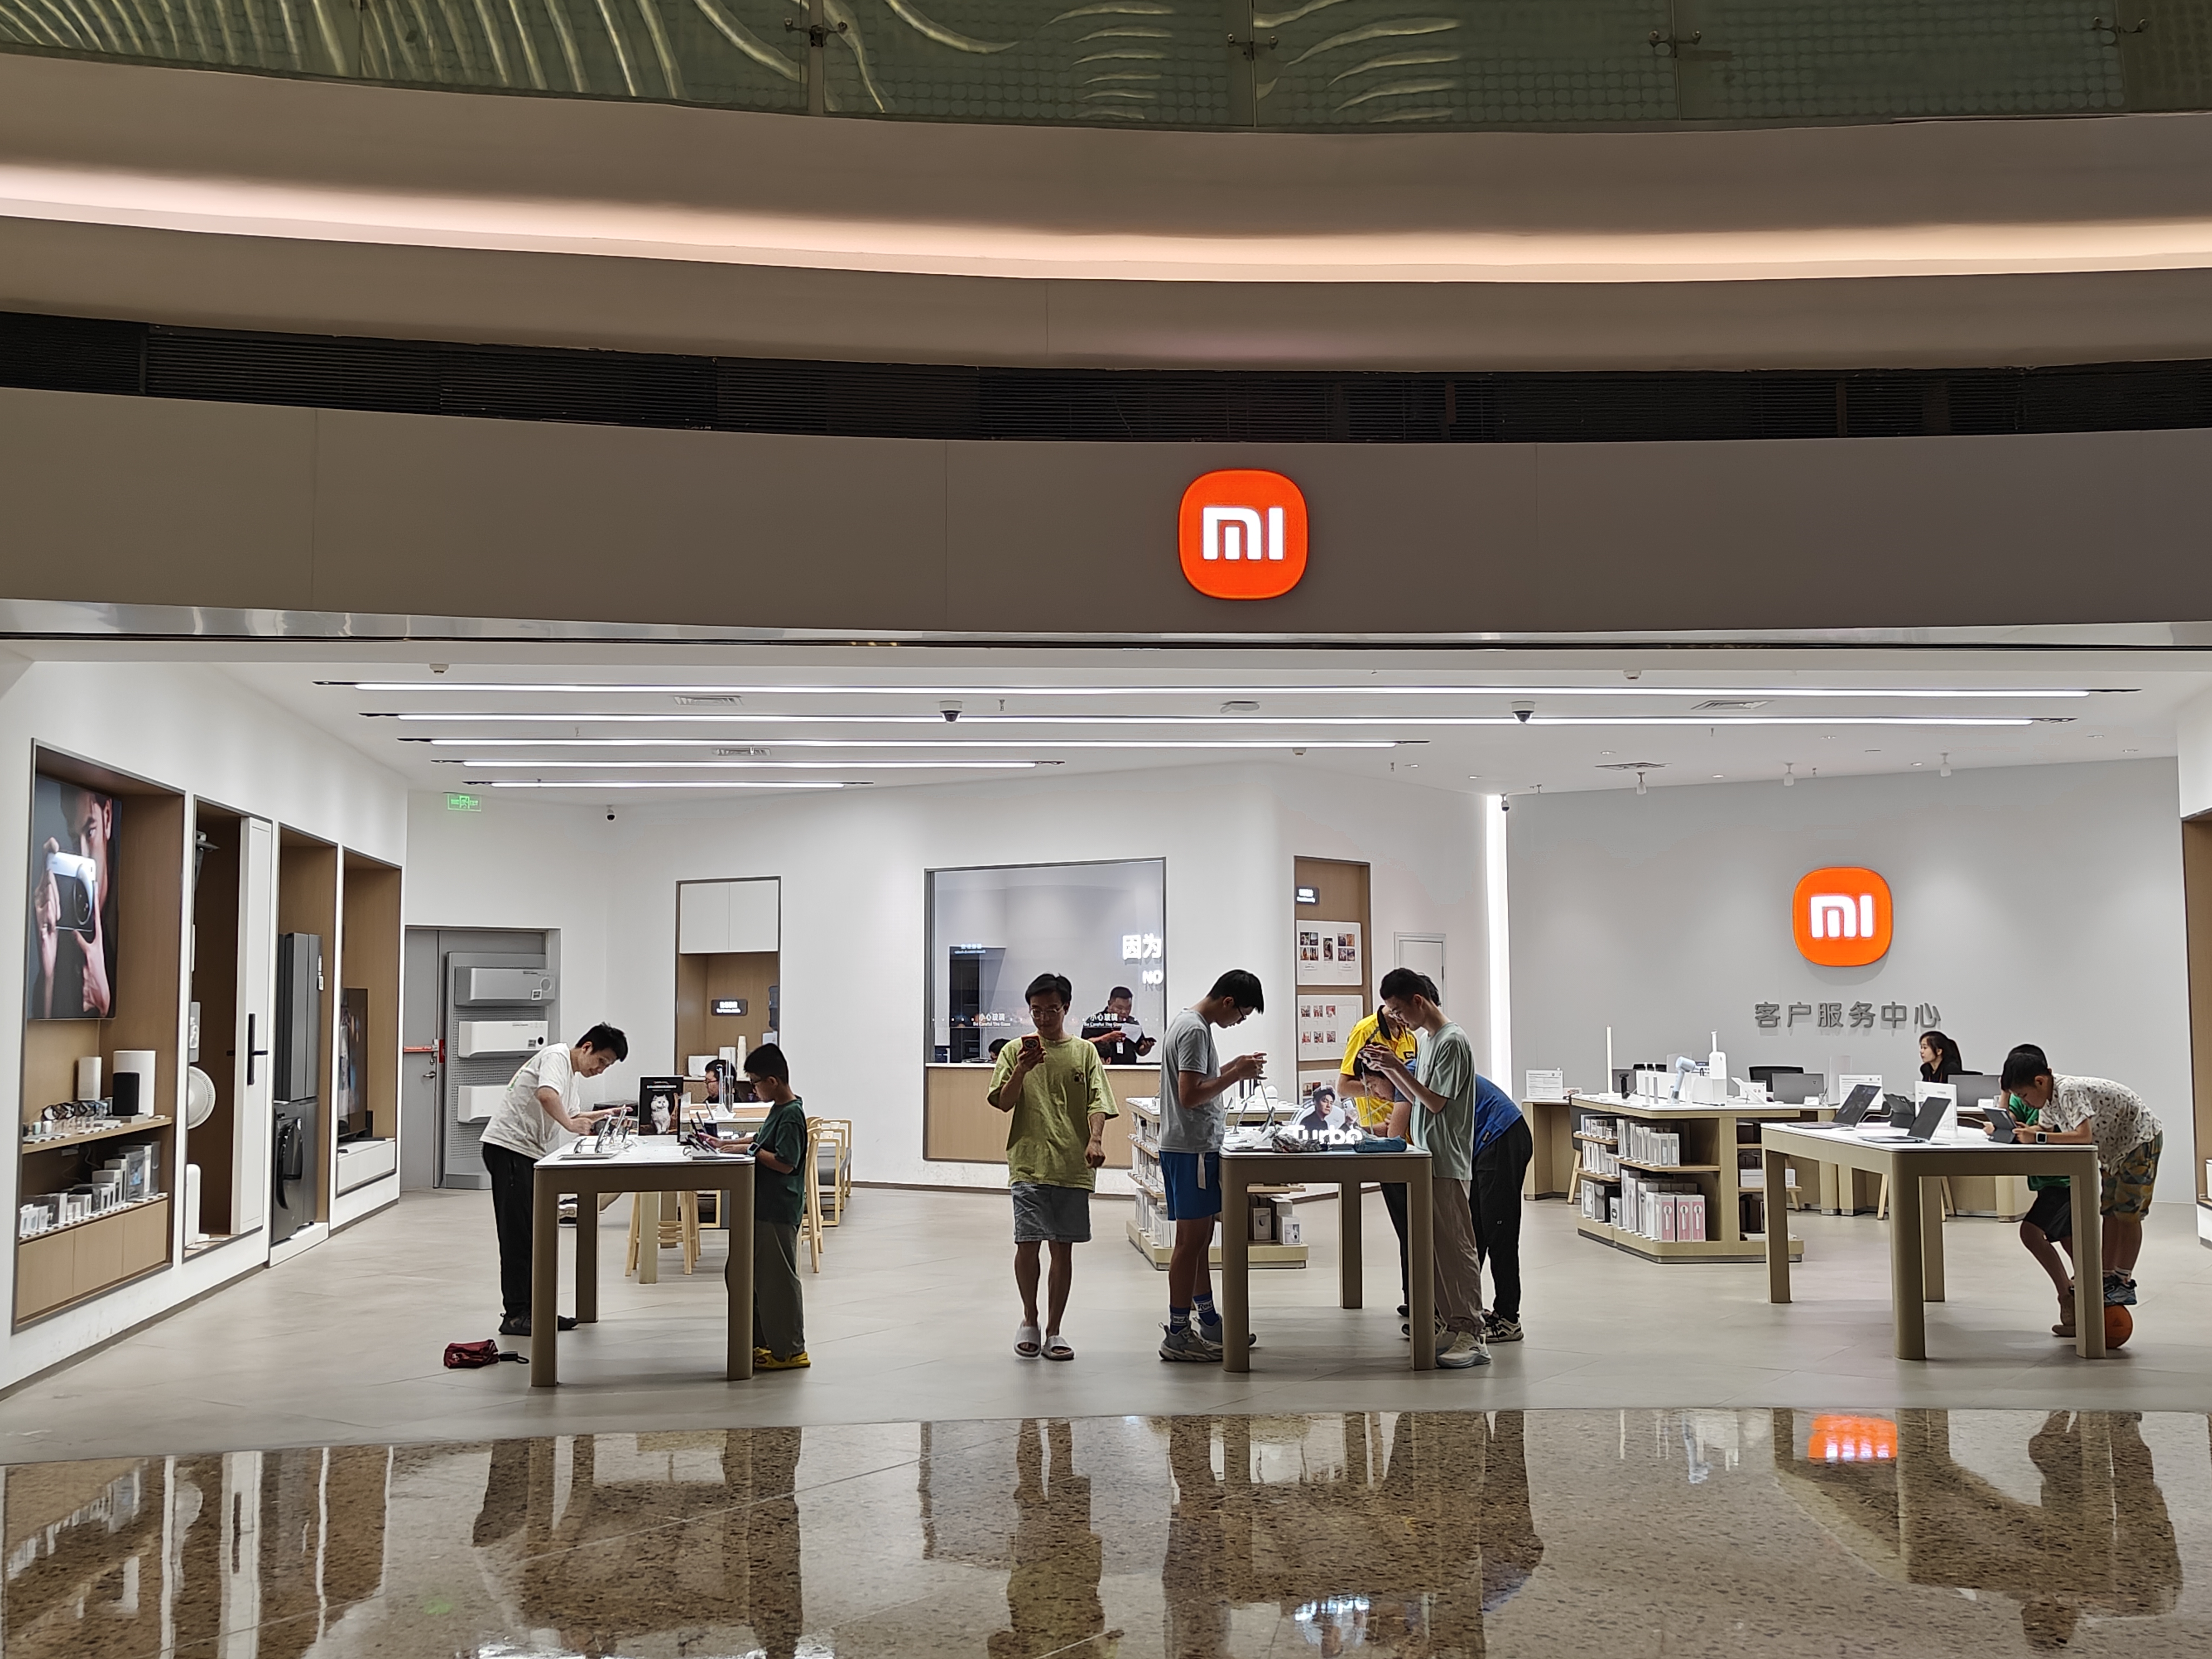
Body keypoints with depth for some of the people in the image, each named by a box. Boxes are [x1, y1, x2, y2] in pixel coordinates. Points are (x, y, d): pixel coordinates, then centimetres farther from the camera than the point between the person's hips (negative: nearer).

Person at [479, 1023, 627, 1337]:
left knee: (534, 1234, 10)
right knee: (518, 1234, -9)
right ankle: (516, 1315, -8)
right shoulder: (557, 1056, -11)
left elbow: (569, 1116, 30)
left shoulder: (571, 1074, 21)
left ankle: (534, 1309, 15)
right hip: (508, 1148, -10)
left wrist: (604, 1115, 18)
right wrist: (570, 1124, -32)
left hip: (528, 1153, 10)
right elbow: (546, 1095, -30)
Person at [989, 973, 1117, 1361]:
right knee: (1027, 1243, -9)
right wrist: (1022, 1070, -17)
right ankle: (1030, 1320, 15)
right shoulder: (1016, 1051, 6)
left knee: (1063, 1248, 5)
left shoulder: (1085, 1052, 7)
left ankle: (1053, 1332, 16)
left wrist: (1095, 1140, -18)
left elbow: (1097, 1102, -1)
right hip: (1029, 1164, -1)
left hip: (1073, 1166, 1)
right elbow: (1004, 1103, 0)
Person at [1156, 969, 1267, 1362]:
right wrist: (1236, 1075, -17)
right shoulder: (1195, 1030, -17)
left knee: (1200, 1239, 16)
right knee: (1191, 1241, -6)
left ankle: (1208, 1323, 24)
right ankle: (1178, 1335, -2)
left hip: (1196, 1146, 10)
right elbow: (1190, 1096, -23)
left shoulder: (1191, 1022, 15)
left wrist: (1232, 1067, 12)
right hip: (1191, 1149, -10)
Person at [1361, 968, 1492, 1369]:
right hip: (1428, 1160, 10)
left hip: (1447, 1164, -10)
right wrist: (1388, 1069, 7)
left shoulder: (1452, 1042, -14)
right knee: (1437, 1243, 13)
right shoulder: (1428, 1040, 15)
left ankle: (1472, 1335, -7)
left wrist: (1398, 1067, -18)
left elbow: (1436, 1102, -16)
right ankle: (1448, 1321, 20)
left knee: (1456, 1246, -9)